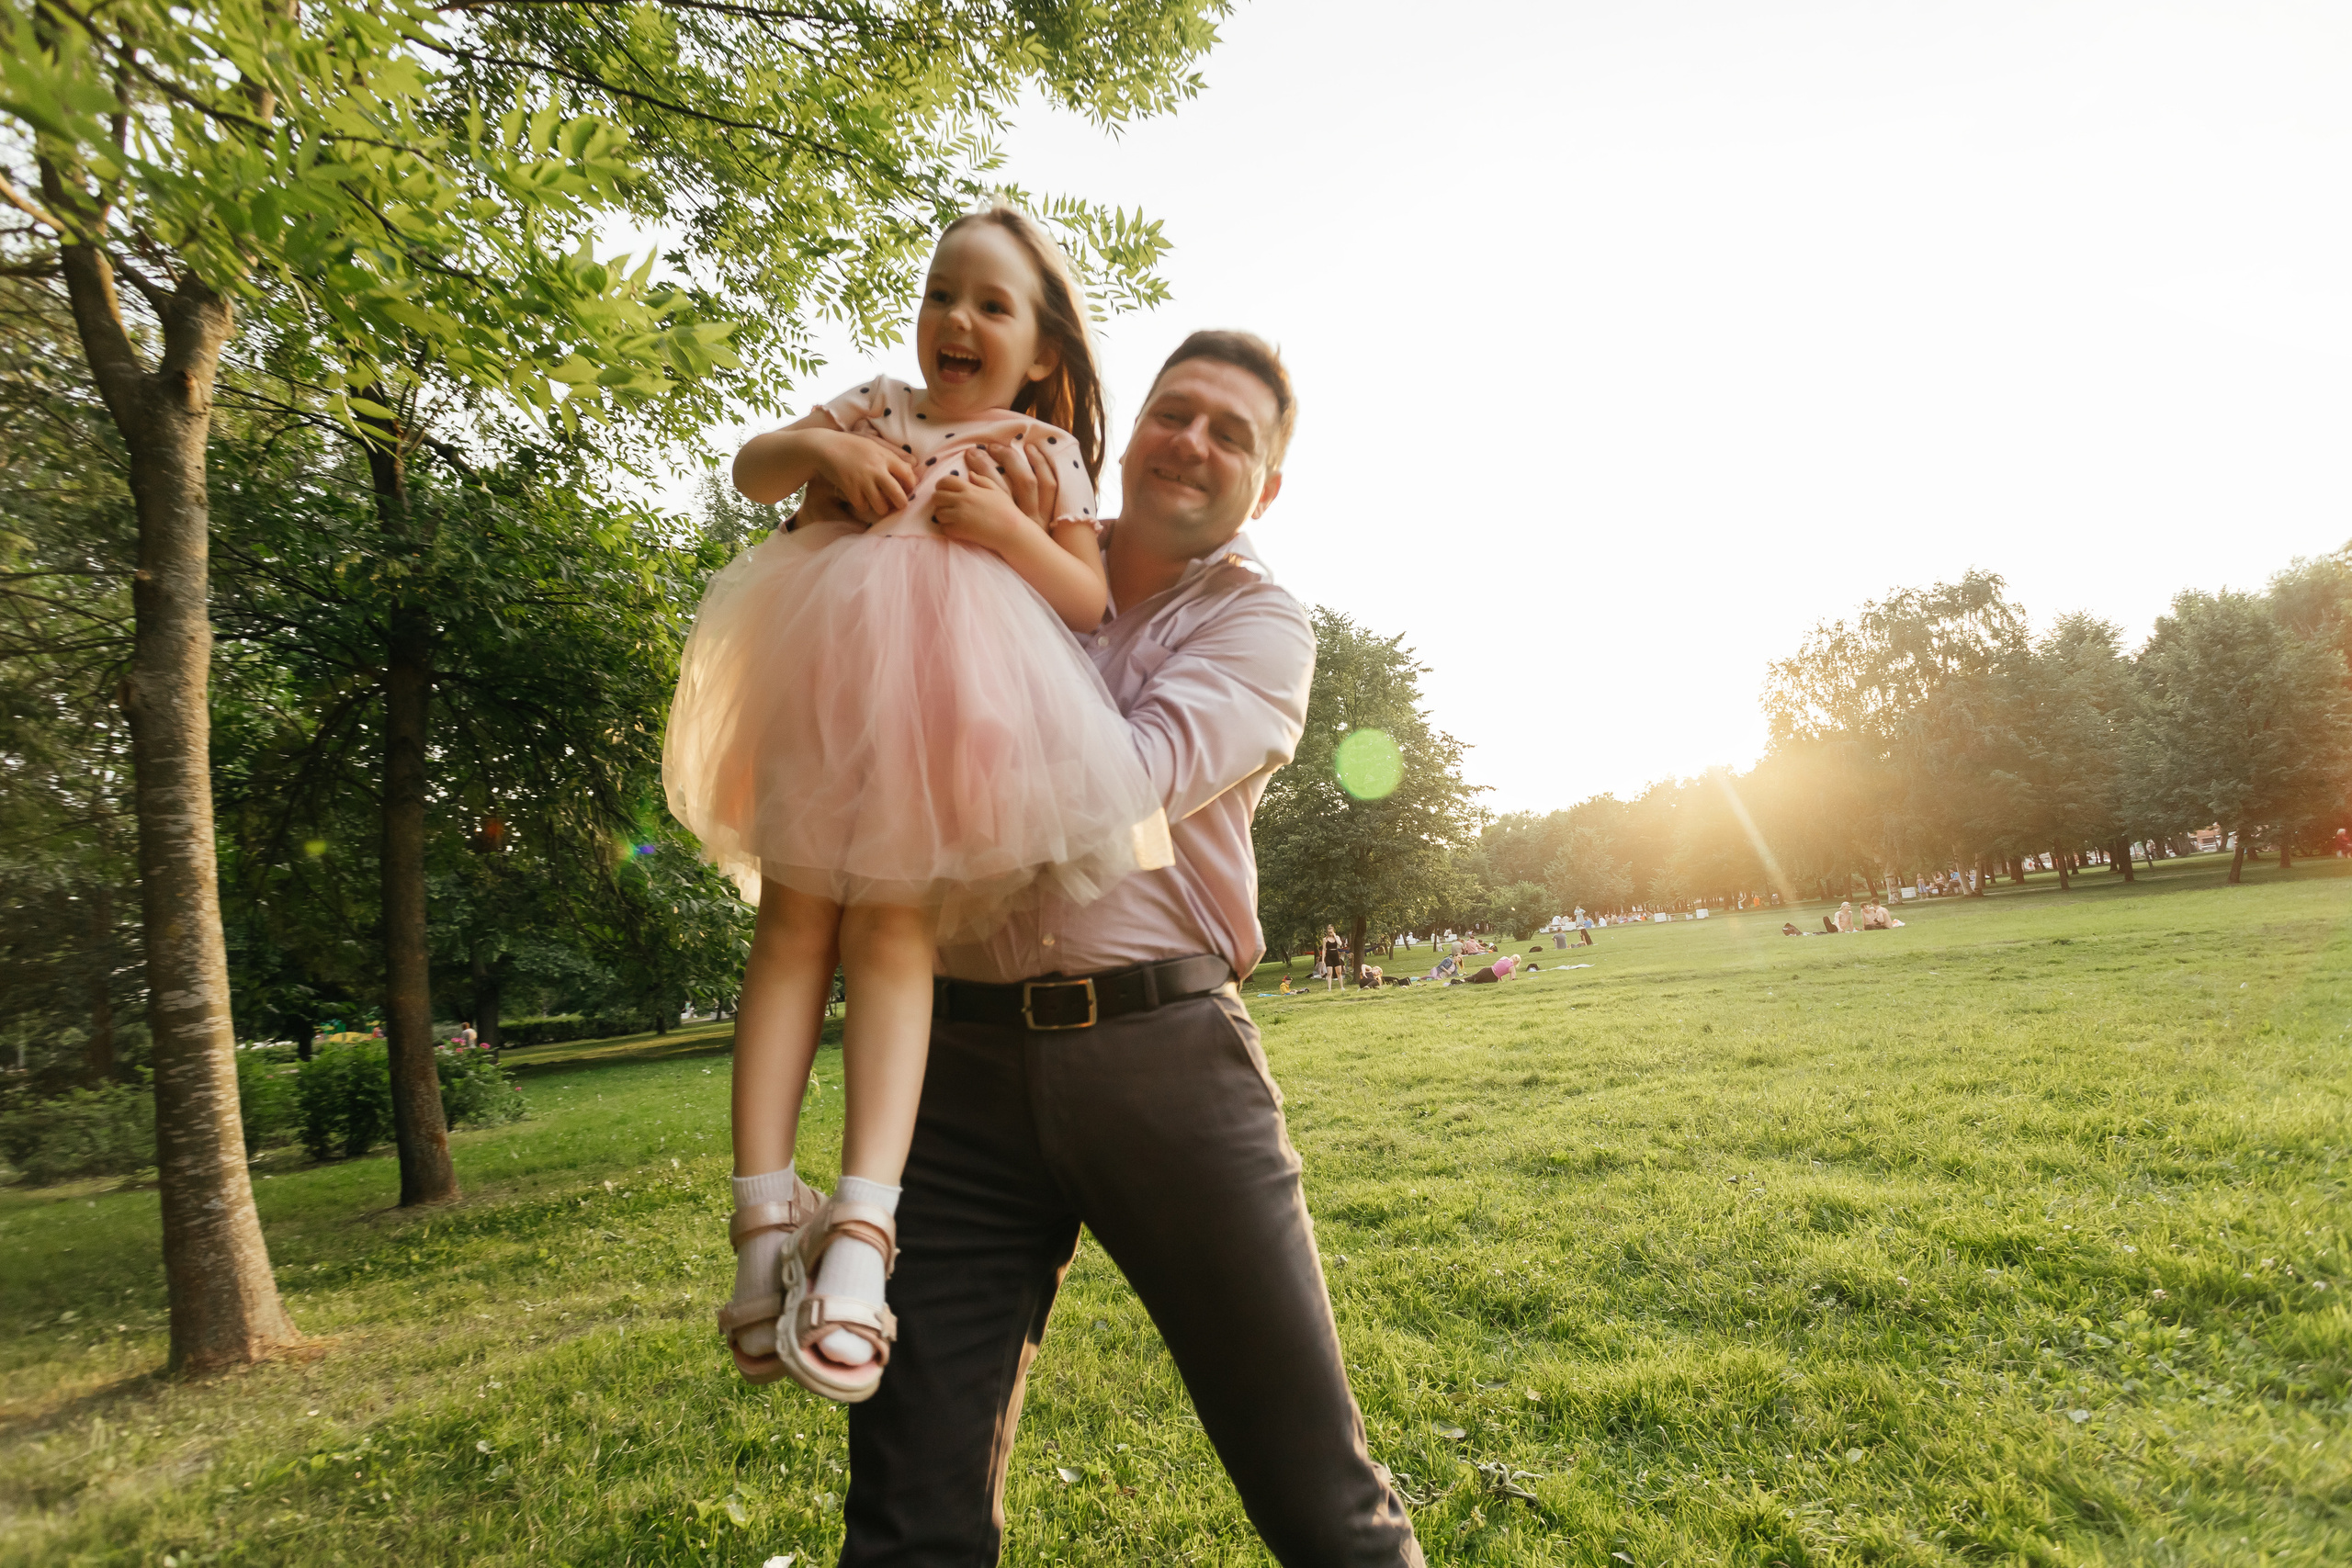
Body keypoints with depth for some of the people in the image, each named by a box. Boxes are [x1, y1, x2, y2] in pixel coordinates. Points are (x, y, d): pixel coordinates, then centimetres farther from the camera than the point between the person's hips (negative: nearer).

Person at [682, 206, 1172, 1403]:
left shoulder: (1045, 451, 15)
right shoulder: (878, 406, 22)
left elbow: (1090, 602, 7)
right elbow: (752, 469, 17)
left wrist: (1009, 531, -9)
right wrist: (824, 448, -4)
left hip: (952, 694, -3)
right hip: (826, 671, 3)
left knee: (890, 928, -13)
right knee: (795, 918, -6)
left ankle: (863, 1226, -17)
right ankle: (766, 1215, -5)